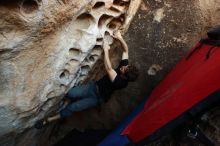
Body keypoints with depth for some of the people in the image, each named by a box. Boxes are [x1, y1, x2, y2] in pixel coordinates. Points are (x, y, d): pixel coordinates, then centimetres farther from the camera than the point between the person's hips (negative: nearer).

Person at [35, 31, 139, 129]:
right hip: (94, 86, 5)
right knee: (71, 93, -21)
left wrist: (105, 50, -32)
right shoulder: (124, 66, -10)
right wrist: (120, 38, -19)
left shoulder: (121, 83, -29)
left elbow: (108, 68, -38)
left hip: (98, 97, -5)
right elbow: (126, 50, -4)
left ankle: (49, 120, 8)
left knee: (73, 107, -10)